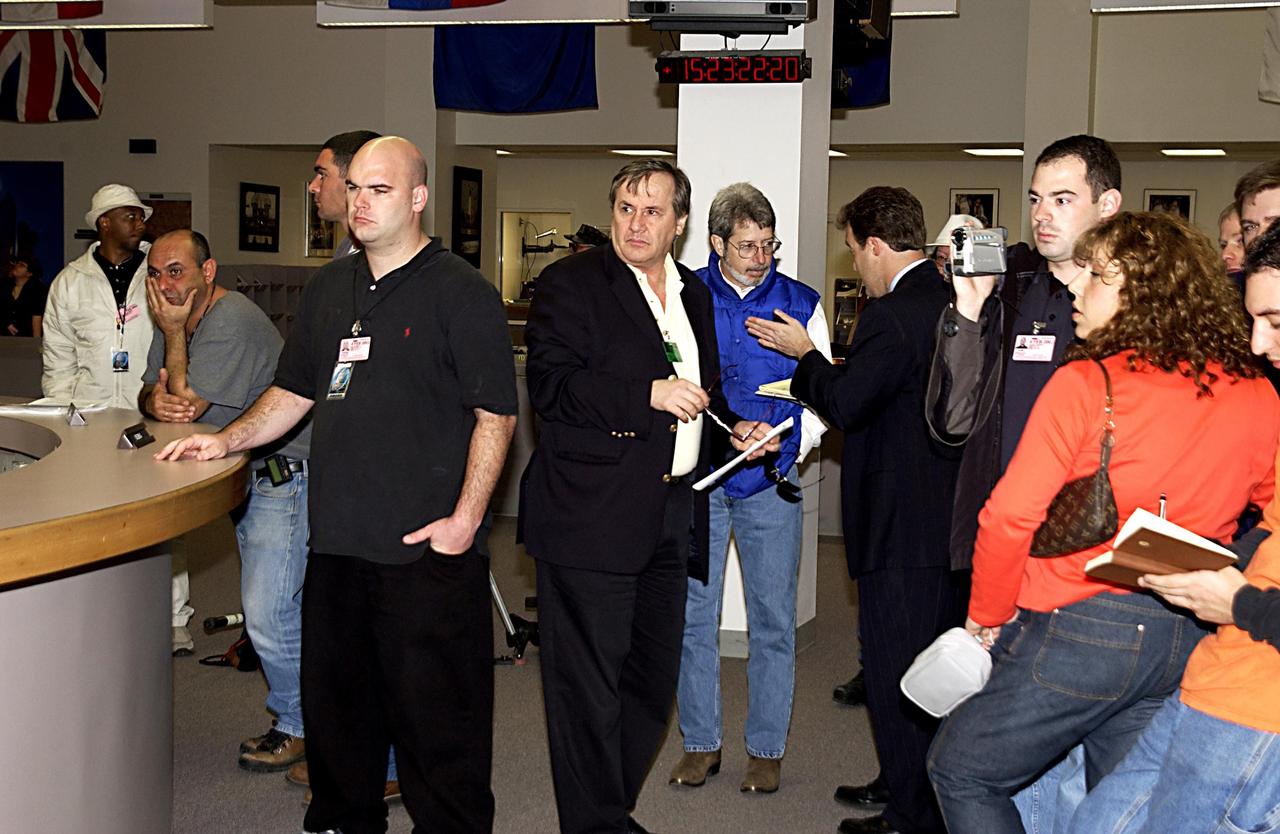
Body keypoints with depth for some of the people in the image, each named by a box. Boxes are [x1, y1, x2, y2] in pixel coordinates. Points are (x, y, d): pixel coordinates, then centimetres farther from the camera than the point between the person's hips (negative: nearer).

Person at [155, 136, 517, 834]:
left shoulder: (462, 293, -6)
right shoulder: (328, 288, 15)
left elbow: (495, 414, -10)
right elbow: (295, 391, 23)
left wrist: (465, 520, -16)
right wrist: (226, 439, 8)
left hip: (427, 549, -7)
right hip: (337, 541, 7)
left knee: (436, 717, 0)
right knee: (335, 704, 17)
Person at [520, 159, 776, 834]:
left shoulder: (694, 294, 17)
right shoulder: (571, 283, -4)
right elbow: (550, 387, -15)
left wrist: (735, 426, 10)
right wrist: (648, 394, -20)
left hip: (671, 518, 7)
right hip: (592, 519, -7)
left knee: (653, 679, 14)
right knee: (589, 687, -1)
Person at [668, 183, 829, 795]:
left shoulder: (800, 303, 5)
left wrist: (790, 442, -12)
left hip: (771, 483, 0)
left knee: (772, 619, 3)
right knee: (693, 615, 5)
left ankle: (767, 748, 17)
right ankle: (700, 742, 20)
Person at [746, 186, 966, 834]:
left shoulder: (891, 315, -19)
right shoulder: (951, 303, 9)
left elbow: (845, 404, -20)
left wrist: (804, 353, -3)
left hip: (901, 530, -10)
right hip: (951, 520, 10)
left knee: (895, 674, 2)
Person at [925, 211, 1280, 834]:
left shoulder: (1087, 383, -15)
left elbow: (1011, 517, -14)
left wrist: (987, 617, -1)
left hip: (1081, 629, -6)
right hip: (1191, 642, 6)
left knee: (961, 767, 12)